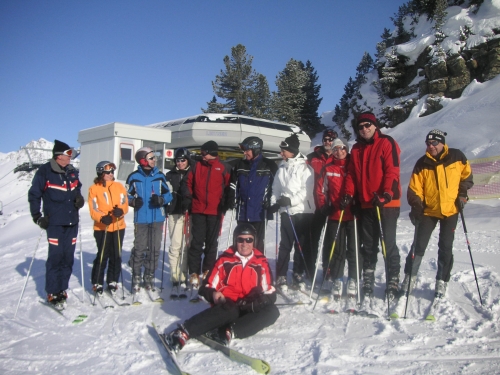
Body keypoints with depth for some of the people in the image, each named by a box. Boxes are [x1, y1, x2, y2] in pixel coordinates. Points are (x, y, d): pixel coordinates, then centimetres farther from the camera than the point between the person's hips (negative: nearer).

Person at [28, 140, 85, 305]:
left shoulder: (72, 171, 11)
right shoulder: (44, 172, -7)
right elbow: (34, 195, -3)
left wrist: (79, 198, 5)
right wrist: (37, 216, -7)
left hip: (72, 221, 6)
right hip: (55, 222, -6)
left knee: (68, 257, 7)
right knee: (56, 256, -7)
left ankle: (62, 289, 18)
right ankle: (52, 292, 4)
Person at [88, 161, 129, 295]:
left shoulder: (119, 186, 7)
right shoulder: (94, 189, -1)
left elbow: (125, 204, 2)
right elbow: (93, 210, -6)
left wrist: (120, 211, -21)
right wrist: (102, 218, -25)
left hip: (118, 227, 3)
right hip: (101, 228, -3)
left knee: (116, 256, 8)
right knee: (102, 256, -2)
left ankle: (113, 281, 23)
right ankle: (97, 283, 13)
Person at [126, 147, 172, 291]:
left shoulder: (160, 176, 6)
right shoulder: (134, 177, -1)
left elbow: (168, 194, 10)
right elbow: (127, 195, 6)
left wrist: (161, 200, -11)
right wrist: (133, 201, -15)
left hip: (157, 219, 3)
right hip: (141, 219, -2)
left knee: (154, 249, 7)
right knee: (139, 249, -1)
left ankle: (149, 277, 19)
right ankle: (136, 277, 12)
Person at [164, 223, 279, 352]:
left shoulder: (261, 262, 9)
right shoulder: (225, 259, 6)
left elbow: (269, 293, 7)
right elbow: (207, 286, 6)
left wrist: (259, 300, -16)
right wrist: (213, 294, -18)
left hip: (250, 309, 3)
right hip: (227, 304, -3)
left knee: (272, 311, -29)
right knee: (228, 310, -39)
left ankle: (227, 332, -40)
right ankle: (183, 332, -48)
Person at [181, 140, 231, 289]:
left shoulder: (224, 168, 2)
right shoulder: (197, 167, 8)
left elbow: (229, 187, 2)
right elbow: (187, 183, 12)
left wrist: (224, 206, -5)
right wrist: (187, 200, 0)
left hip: (215, 212, -1)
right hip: (198, 210, 1)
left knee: (211, 243, 7)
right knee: (197, 242, 0)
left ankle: (208, 272, 17)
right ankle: (194, 273, 3)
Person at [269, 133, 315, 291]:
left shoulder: (304, 168, -4)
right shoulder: (282, 167, 13)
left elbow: (306, 191, -12)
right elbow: (276, 188, 15)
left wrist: (290, 200, -20)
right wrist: (274, 203, 1)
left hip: (304, 211, -3)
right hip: (287, 212, 3)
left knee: (302, 245, 4)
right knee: (285, 245, -1)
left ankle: (298, 274, 15)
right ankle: (281, 276, 2)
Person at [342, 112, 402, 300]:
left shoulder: (386, 143, -4)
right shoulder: (356, 149, 15)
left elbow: (392, 171, -12)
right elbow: (352, 174, 14)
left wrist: (386, 194, -22)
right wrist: (348, 194, 0)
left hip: (387, 203, -6)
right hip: (366, 204, 6)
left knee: (388, 244, -3)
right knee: (368, 245, 11)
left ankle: (393, 282, 4)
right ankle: (368, 281, 18)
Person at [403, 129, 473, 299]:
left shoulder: (457, 157, -4)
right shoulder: (422, 164, -4)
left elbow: (467, 175, 11)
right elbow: (414, 189, -4)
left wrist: (462, 194, 1)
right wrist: (416, 206, -17)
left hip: (451, 210, 0)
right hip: (428, 211, 0)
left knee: (446, 247, 5)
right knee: (419, 245, -1)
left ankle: (442, 281, 18)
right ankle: (410, 277, 12)